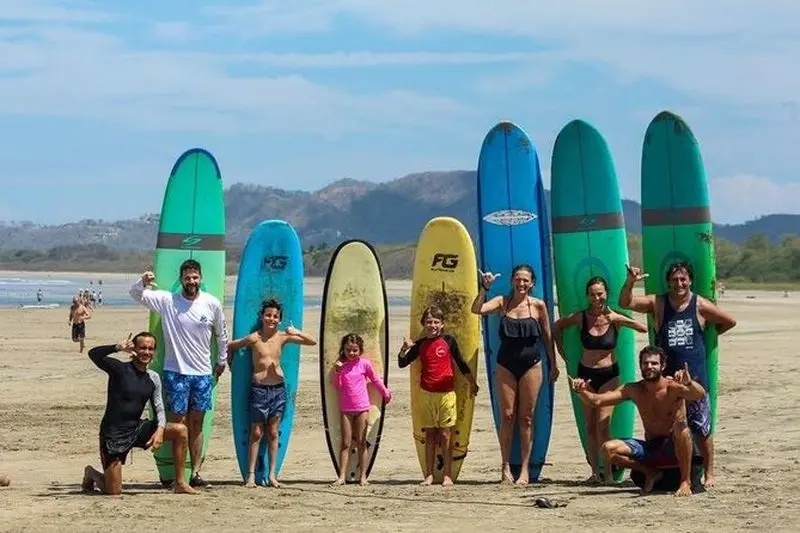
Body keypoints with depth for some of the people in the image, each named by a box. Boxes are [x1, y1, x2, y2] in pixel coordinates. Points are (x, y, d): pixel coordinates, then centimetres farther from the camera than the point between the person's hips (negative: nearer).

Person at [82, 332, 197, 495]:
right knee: (113, 491, -8)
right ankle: (92, 474, 28)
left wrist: (160, 430, -14)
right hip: (113, 434, -6)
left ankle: (180, 484, 0)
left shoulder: (153, 378, 6)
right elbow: (93, 354, -26)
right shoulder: (120, 369, -12)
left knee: (180, 431, -9)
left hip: (137, 429, 6)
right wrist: (118, 347, -43)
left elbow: (159, 409, 6)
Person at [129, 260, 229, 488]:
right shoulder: (167, 300, -4)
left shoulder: (212, 304, 1)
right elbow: (136, 294, -5)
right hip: (176, 372, -2)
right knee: (177, 424, -2)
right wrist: (143, 282, -27)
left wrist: (222, 361, 20)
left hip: (202, 373, 2)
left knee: (196, 424, 7)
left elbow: (221, 334, 15)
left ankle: (195, 472, 12)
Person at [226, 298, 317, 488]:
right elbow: (229, 347, 4)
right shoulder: (253, 338, -8)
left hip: (278, 388, 3)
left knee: (273, 433, 8)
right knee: (256, 433, -1)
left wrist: (297, 332, -14)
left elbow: (312, 342, 2)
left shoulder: (283, 337, 1)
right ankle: (251, 475, 4)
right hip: (259, 389, -3)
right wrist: (231, 365, 9)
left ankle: (272, 475, 12)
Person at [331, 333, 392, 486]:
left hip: (362, 408, -1)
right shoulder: (341, 364, 4)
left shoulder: (364, 363, 0)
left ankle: (363, 477, 4)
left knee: (361, 443, 2)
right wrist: (337, 372, -14)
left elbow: (375, 380, 13)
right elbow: (337, 386, 1)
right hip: (345, 408, 1)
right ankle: (342, 477, -2)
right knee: (345, 443, 0)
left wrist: (386, 393, 22)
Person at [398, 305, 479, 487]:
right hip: (426, 394, 2)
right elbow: (402, 363, 6)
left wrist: (472, 383, 13)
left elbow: (461, 363, 7)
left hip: (446, 393, -2)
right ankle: (429, 475, 10)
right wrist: (404, 349, -12)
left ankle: (448, 475, 3)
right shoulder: (420, 344, 5)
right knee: (429, 434, 6)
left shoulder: (449, 341, -1)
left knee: (444, 434, 0)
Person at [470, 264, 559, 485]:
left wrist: (553, 365, 10)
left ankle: (525, 469, 8)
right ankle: (506, 468, 7)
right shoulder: (502, 302, 0)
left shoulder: (538, 305, -1)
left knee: (526, 418, 3)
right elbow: (477, 309, -15)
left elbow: (547, 337, 7)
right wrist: (484, 287, -26)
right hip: (505, 367, 1)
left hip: (531, 366, -1)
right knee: (507, 416, 0)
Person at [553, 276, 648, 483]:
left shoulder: (615, 318, -10)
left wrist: (619, 321, -22)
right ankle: (595, 471, 13)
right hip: (586, 374, 3)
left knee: (602, 425, -11)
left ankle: (608, 472, -5)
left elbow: (645, 329, -16)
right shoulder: (580, 317, -4)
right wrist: (562, 352, 11)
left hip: (609, 374, -3)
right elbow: (557, 327, 14)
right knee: (590, 426, 6)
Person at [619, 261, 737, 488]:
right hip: (666, 376, 1)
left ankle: (709, 473, 14)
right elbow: (625, 303, -12)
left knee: (702, 428, 3)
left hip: (695, 376, -1)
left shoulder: (701, 306, 0)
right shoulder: (657, 303, 0)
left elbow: (730, 322, 13)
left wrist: (707, 334, 11)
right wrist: (630, 281, -27)